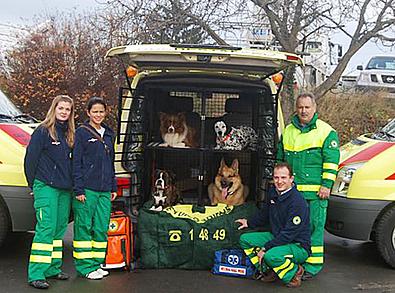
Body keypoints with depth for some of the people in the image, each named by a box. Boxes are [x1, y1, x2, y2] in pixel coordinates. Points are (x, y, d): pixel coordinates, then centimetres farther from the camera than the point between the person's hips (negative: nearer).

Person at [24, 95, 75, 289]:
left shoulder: (69, 134, 15)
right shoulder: (43, 131, -5)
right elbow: (30, 158, -4)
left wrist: (72, 184, 14)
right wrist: (33, 184, -1)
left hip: (65, 189, 7)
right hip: (46, 187, -7)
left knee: (60, 228, 10)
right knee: (46, 228, -12)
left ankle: (53, 268, 20)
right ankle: (36, 275, -9)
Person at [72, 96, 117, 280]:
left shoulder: (109, 134, 16)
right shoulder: (81, 133, -2)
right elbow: (76, 162, -6)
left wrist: (113, 187, 16)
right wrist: (78, 189, -12)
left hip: (104, 190, 6)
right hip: (87, 189, -5)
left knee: (102, 228, 7)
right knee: (84, 227, 0)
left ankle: (97, 263, 18)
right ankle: (85, 266, 8)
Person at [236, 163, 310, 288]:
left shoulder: (297, 201, -24)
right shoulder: (273, 193, 2)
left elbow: (289, 234, -27)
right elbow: (264, 214, 24)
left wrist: (265, 248, -26)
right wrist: (249, 222, 18)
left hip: (298, 246, -8)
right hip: (276, 237, 8)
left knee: (271, 255, -36)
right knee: (245, 239, -2)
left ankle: (295, 271, -6)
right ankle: (267, 271, 5)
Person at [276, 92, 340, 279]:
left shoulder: (326, 132, 0)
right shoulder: (288, 131, 15)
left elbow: (331, 161, -4)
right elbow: (280, 158, 24)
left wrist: (326, 185, -10)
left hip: (315, 191, -5)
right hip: (291, 190, 5)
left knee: (314, 227, -1)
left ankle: (312, 265, 8)